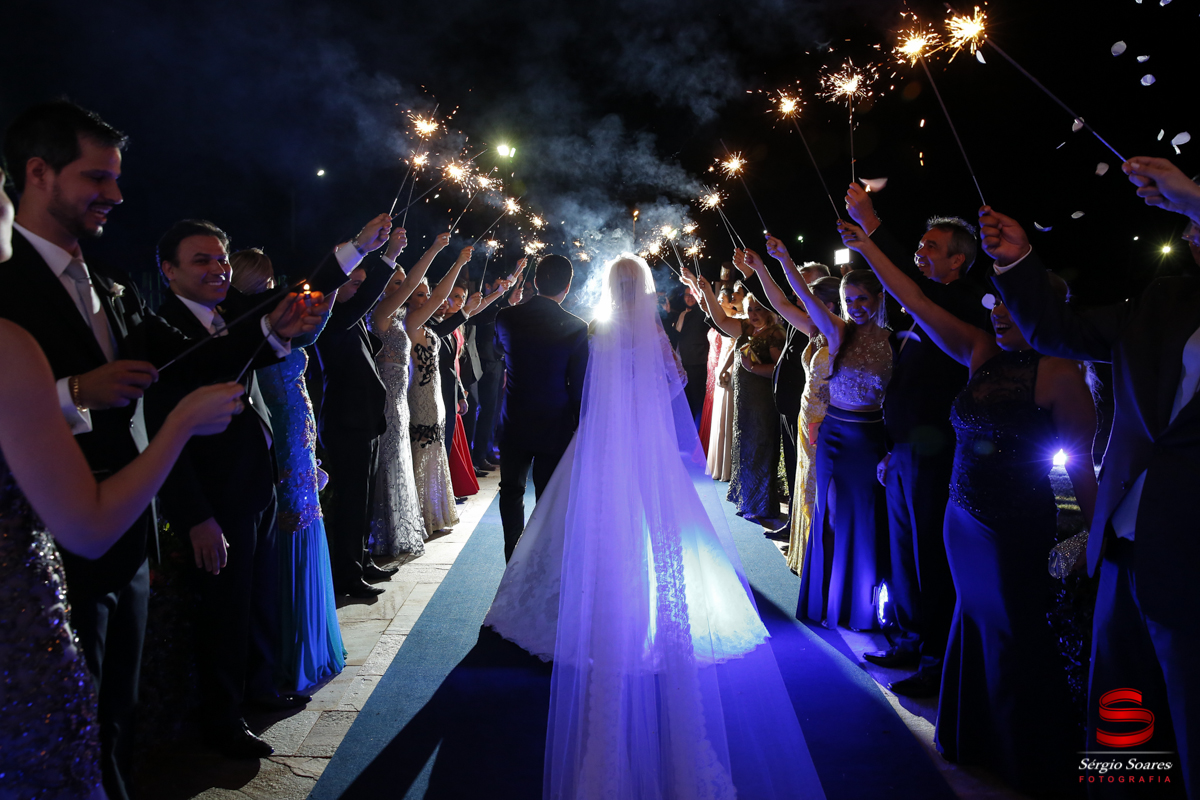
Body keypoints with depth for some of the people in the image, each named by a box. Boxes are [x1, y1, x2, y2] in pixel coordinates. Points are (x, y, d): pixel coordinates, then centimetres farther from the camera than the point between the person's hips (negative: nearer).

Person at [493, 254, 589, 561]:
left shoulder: (506, 317, -7)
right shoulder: (577, 328, -15)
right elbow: (579, 385, -11)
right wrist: (580, 426, 1)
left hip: (513, 423, 2)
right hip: (555, 427, -2)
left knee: (511, 491, 19)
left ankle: (514, 561, 26)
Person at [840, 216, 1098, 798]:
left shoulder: (1060, 374, -13)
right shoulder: (982, 353, 3)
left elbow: (1081, 465, -10)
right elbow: (916, 303, 2)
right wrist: (864, 246, 0)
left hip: (1018, 528, -6)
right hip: (964, 519, 6)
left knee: (1016, 642, 8)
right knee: (976, 629, 19)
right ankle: (978, 744, 40)